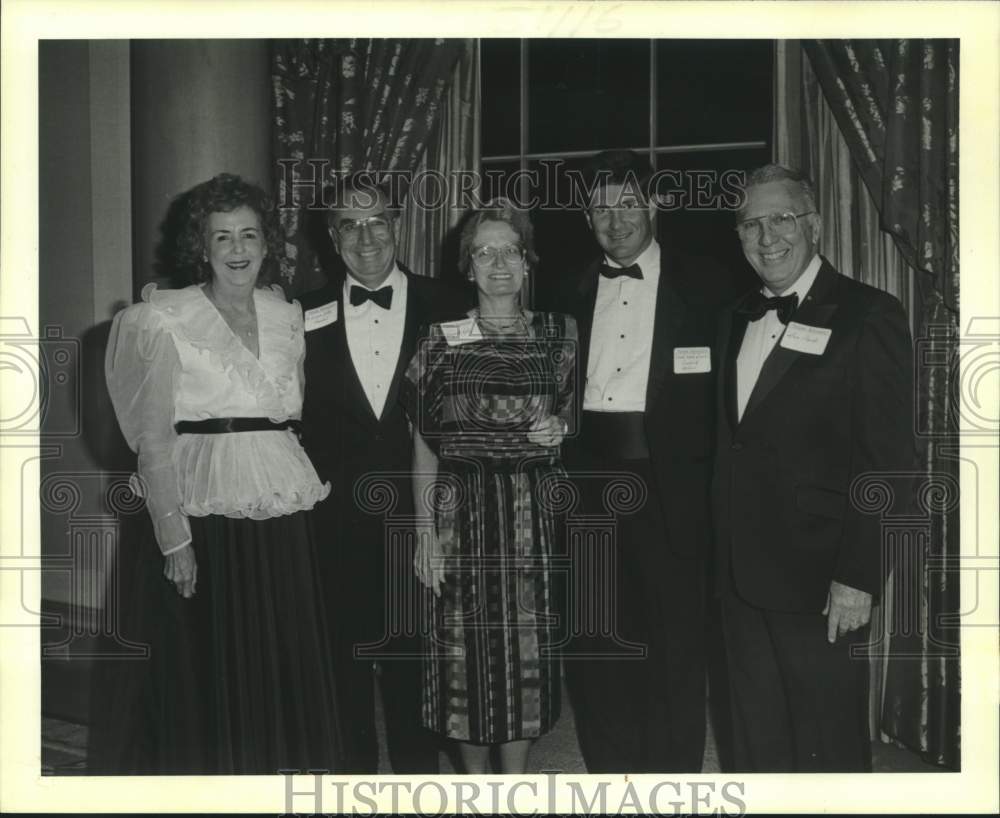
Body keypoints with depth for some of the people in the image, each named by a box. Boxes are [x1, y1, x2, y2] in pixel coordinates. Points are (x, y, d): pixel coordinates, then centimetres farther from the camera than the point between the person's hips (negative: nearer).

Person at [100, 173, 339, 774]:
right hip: (204, 514, -4)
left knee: (284, 672, 12)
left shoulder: (287, 315, 9)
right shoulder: (166, 320, -4)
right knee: (209, 676, 4)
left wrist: (306, 484, 5)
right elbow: (153, 440, -8)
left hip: (284, 517, 5)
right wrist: (173, 537, -13)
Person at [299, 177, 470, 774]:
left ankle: (417, 769, 27)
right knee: (347, 653, 11)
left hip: (417, 514, -1)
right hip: (339, 518, 1)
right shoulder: (309, 316, 3)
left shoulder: (446, 309, -1)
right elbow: (302, 418, 6)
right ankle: (355, 765, 29)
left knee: (415, 654, 9)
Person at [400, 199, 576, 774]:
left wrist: (560, 429, -7)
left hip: (534, 511, 1)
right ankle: (475, 776, 25)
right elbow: (424, 445, 1)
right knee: (466, 645, 5)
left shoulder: (559, 334, 6)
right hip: (462, 511, -1)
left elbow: (574, 419, 17)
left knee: (529, 645, 5)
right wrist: (426, 532, -5)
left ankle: (516, 777, 23)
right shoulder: (441, 341, 1)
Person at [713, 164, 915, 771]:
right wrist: (726, 558, 7)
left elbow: (888, 463, -13)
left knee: (828, 750, 7)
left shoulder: (868, 316, -8)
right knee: (758, 743, 17)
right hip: (743, 580, 6)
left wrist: (859, 578, -17)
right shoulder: (739, 319, 13)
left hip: (820, 582, -6)